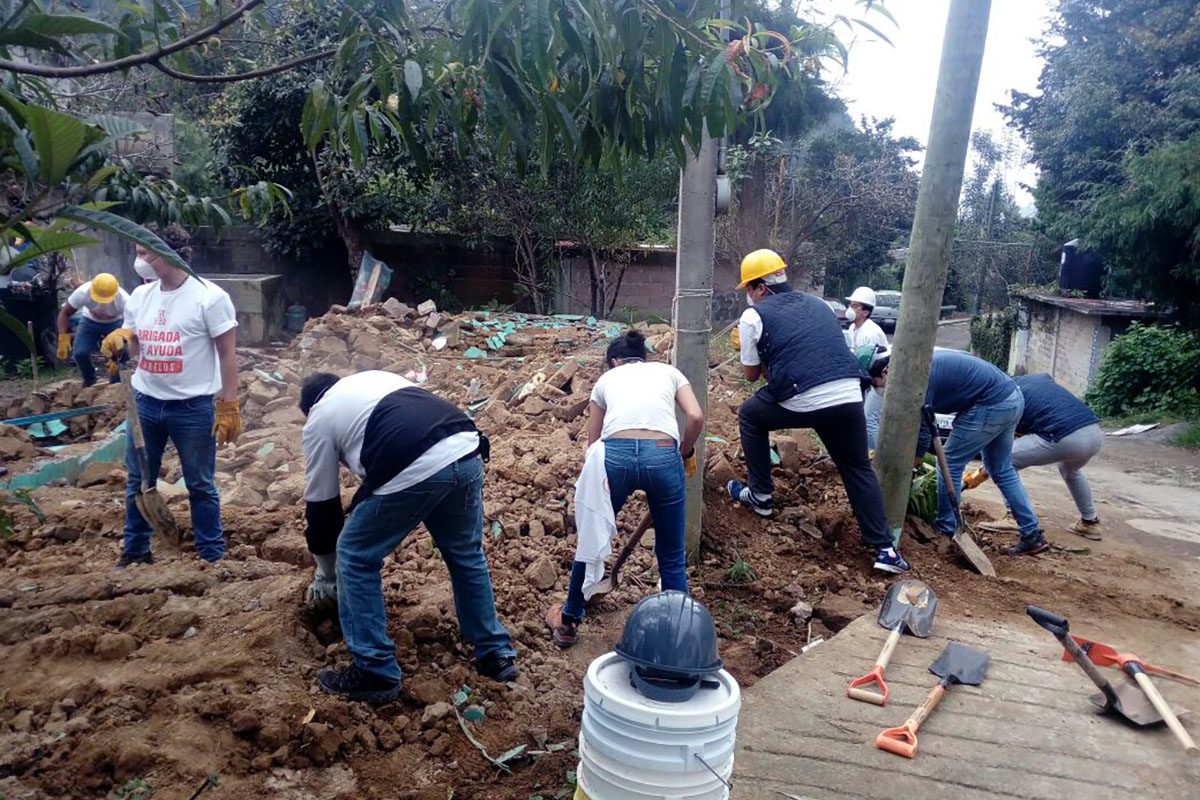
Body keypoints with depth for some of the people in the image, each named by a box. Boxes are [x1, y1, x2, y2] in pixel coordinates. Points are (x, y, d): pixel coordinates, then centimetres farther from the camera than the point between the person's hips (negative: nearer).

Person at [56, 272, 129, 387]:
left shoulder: (123, 300, -37)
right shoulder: (83, 292, -34)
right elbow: (65, 313, -20)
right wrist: (63, 339, -31)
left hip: (115, 323, -1)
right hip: (90, 321, 1)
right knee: (79, 353, -16)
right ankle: (89, 380, 15)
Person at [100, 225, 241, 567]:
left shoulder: (209, 297, -13)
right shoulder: (140, 295, 5)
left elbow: (228, 355, -11)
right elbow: (133, 345, 14)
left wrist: (228, 408, -13)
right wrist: (120, 341, -11)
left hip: (192, 408, -6)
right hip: (145, 404, 6)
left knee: (200, 485, 7)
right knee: (138, 482, 17)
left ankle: (212, 557, 21)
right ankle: (135, 551, 34)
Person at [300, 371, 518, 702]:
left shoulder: (318, 420, 21)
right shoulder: (372, 378, 37)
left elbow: (322, 503, 26)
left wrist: (326, 576, 40)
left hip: (412, 472, -6)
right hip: (467, 455, 6)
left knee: (355, 559, 17)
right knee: (466, 554, 27)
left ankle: (376, 673, 22)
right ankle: (496, 654, 37)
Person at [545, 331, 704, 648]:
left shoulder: (606, 378, 28)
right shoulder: (668, 370, 27)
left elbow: (593, 443, 25)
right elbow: (696, 417, 8)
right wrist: (685, 453, 26)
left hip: (614, 454, 1)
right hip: (662, 455, -1)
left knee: (592, 540, 24)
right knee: (672, 555, 19)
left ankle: (568, 621, 41)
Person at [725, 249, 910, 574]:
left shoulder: (753, 316, 7)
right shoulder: (817, 304, 23)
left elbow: (751, 374, 14)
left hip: (802, 402, -4)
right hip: (849, 396, 5)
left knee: (749, 416, 25)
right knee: (859, 470, 20)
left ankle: (760, 495, 30)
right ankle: (884, 549, 16)